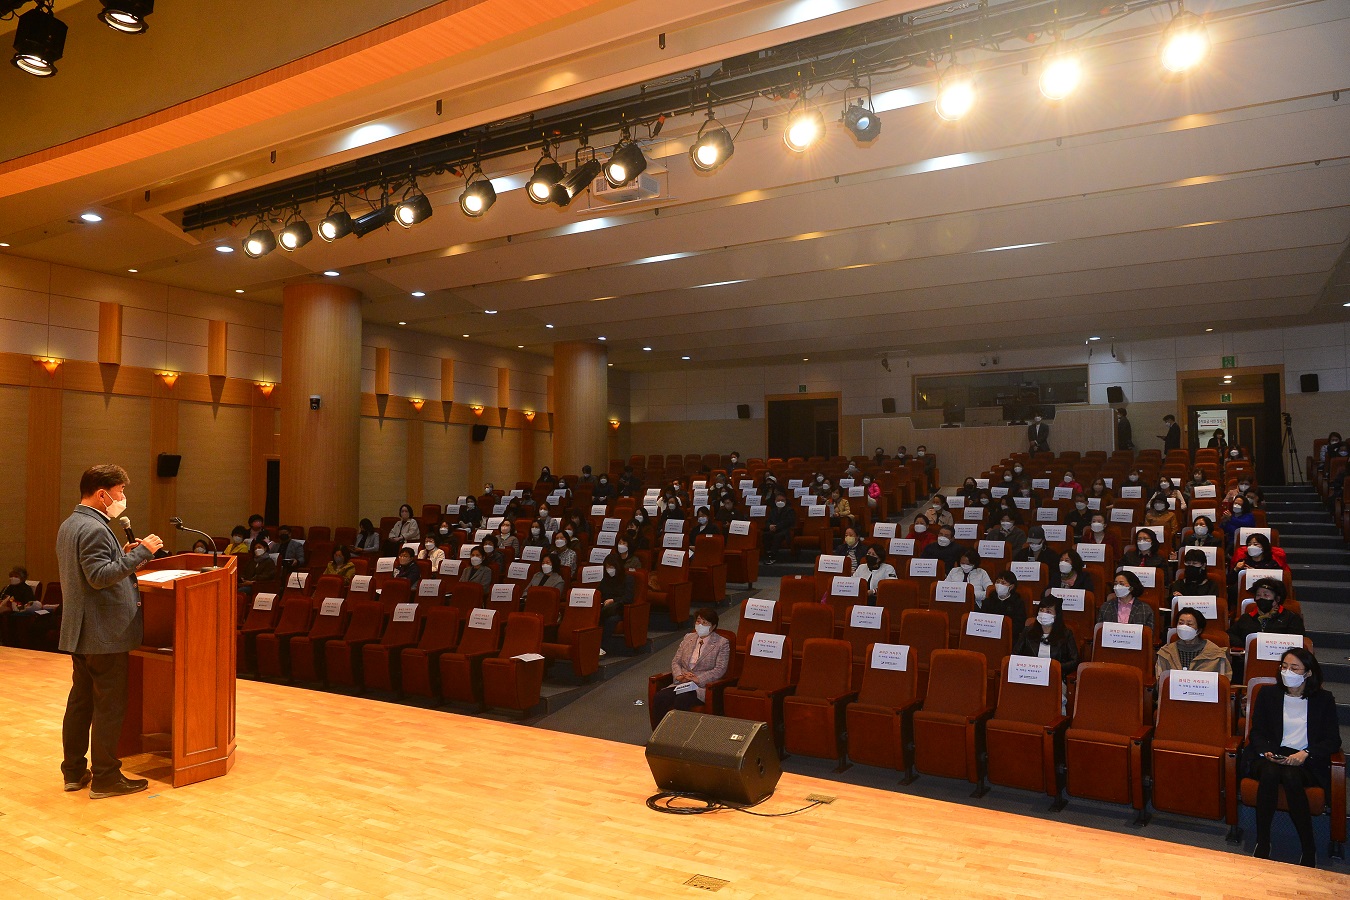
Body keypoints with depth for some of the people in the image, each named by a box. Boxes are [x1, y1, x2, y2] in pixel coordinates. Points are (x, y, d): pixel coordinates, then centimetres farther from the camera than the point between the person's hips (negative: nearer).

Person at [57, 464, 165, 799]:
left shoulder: (69, 525, 14)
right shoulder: (94, 528, -20)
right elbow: (100, 576, -27)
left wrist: (123, 553, 12)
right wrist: (141, 552, -26)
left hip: (79, 633, 10)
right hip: (105, 633, -10)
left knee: (80, 701, 16)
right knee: (109, 706, -1)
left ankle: (74, 771, 25)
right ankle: (105, 778, 6)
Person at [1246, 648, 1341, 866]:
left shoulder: (1324, 699, 8)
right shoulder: (1267, 695, 11)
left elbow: (1333, 740, 3)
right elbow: (1256, 733, 11)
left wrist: (1305, 754, -15)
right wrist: (1266, 752, -11)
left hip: (1307, 761, -1)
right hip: (1271, 757, 1)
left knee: (1291, 776, -36)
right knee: (1270, 773, -35)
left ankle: (1308, 849, -23)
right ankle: (1262, 842, -25)